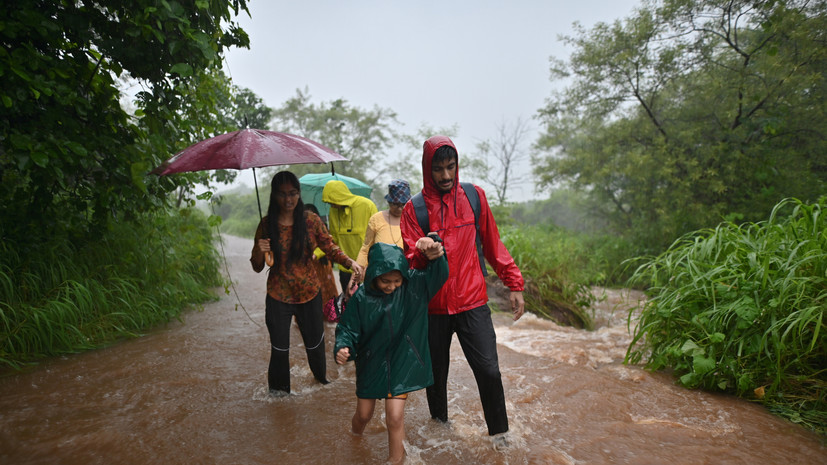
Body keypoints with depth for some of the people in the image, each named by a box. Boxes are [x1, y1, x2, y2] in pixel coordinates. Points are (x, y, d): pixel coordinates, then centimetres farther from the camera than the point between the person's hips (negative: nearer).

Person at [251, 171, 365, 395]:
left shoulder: (311, 220, -6)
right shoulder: (266, 224, -7)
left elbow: (329, 247, -2)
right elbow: (257, 267, 0)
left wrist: (350, 261, -20)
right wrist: (259, 252, -22)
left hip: (309, 292, 1)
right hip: (278, 296, -1)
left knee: (314, 341, 16)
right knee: (280, 347, 8)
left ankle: (322, 376, 46)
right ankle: (279, 389, 34)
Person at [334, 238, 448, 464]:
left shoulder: (413, 286, -13)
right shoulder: (361, 298, -13)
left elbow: (439, 274, -25)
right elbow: (348, 329, -6)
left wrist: (436, 253, -45)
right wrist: (342, 348, -26)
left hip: (401, 363, -1)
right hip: (370, 363, 2)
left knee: (395, 418, -5)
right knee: (363, 415, 18)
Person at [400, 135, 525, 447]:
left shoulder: (474, 196, 3)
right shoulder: (414, 208, -1)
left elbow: (493, 244, 8)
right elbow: (410, 259, -5)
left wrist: (514, 284, 5)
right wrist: (425, 253, -28)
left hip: (472, 302, 0)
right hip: (433, 306, 0)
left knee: (488, 370, -3)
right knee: (436, 371, 13)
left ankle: (498, 431, 22)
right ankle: (439, 421, 40)